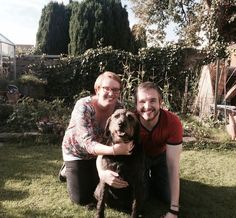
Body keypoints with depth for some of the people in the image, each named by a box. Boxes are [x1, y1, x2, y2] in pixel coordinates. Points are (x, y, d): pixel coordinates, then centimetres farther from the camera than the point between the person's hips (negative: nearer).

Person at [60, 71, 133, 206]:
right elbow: (87, 143, -40)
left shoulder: (119, 107, -17)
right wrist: (114, 150, -56)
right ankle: (68, 171, 23)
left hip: (99, 152, 4)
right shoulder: (84, 107, -32)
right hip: (77, 151, -4)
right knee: (82, 199, -1)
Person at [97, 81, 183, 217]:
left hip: (161, 156, 1)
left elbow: (173, 165, -34)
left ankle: (155, 179, 25)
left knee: (169, 197, -7)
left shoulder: (173, 122, -36)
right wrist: (102, 172, -56)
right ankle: (146, 180, 23)